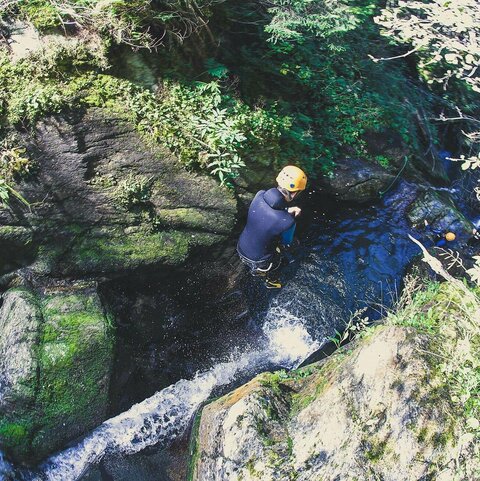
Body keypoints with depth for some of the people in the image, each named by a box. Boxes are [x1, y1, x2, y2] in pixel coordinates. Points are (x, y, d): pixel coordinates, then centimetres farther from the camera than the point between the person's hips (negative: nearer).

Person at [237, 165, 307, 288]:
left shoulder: (260, 195, -20)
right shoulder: (287, 222, -34)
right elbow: (286, 243, -12)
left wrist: (287, 210, -7)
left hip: (241, 249, 5)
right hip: (257, 260, -4)